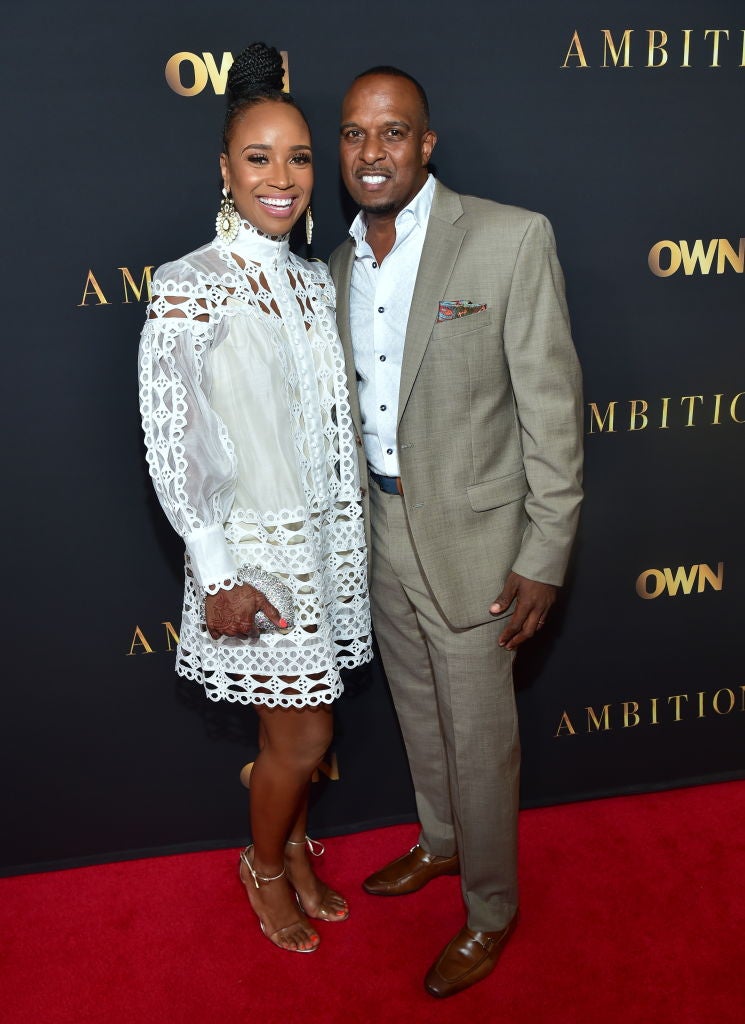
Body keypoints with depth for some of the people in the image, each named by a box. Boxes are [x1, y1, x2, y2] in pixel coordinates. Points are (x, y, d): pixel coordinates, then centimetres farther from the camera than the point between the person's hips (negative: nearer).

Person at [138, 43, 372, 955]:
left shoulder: (314, 280, 5)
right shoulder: (186, 290, -14)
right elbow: (170, 447, -15)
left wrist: (350, 535, 13)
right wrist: (218, 575, -15)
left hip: (325, 540, 6)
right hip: (252, 549, -5)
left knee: (296, 730, 18)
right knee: (302, 737, 6)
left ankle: (295, 852, 43)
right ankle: (265, 865, 36)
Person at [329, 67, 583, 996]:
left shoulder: (511, 239, -13)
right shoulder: (340, 265, 5)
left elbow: (551, 407, -13)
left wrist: (544, 557, -14)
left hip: (468, 534, -5)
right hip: (378, 528, 6)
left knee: (478, 735, 8)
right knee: (417, 712, 22)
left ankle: (491, 911, 32)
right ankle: (441, 842, 48)